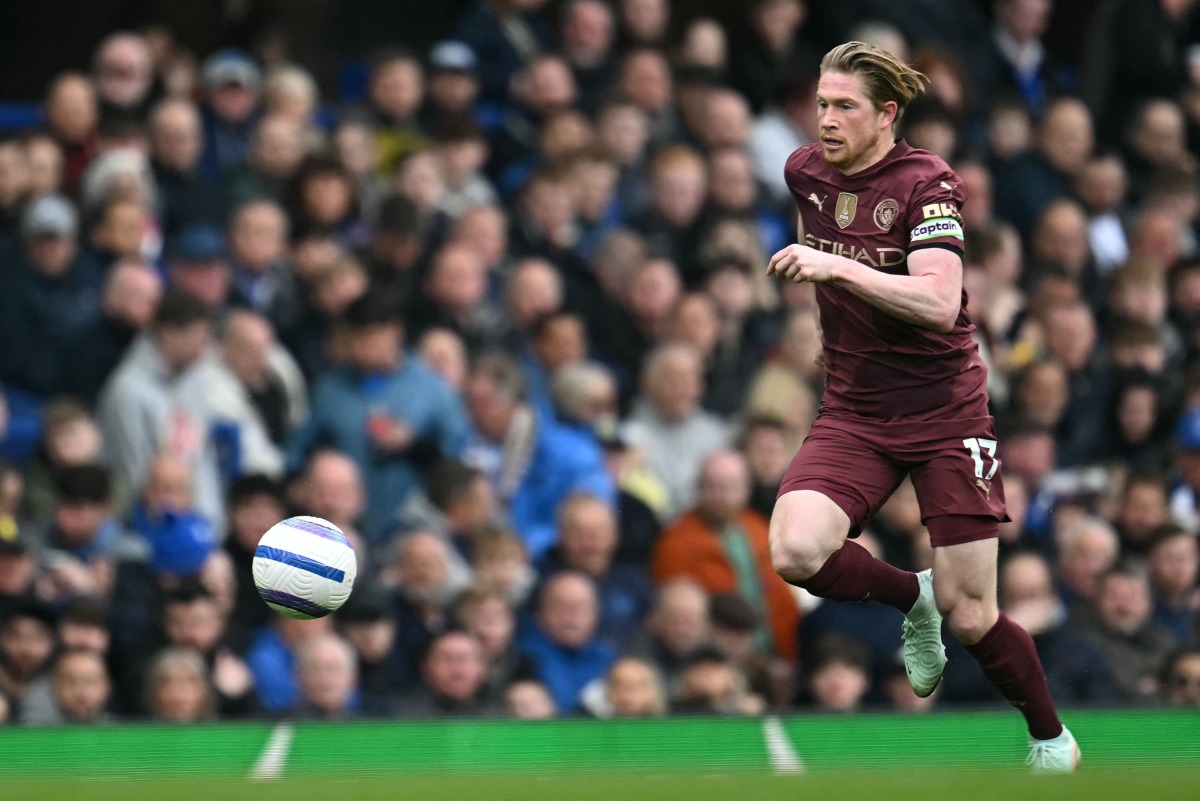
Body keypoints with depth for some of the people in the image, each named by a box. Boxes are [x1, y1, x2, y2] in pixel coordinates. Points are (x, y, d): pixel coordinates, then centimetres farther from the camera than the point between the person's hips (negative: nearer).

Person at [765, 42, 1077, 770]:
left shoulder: (924, 183, -14)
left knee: (969, 616, -4)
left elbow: (939, 303, -29)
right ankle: (910, 597, 7)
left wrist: (839, 268, -36)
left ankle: (1052, 740, 24)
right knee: (796, 552, -25)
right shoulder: (806, 172, 2)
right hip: (853, 413, 4)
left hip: (945, 415, -4)